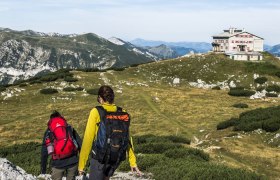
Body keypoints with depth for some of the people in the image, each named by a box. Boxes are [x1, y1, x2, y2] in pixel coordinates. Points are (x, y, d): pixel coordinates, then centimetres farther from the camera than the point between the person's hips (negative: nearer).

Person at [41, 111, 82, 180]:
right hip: (72, 161, 1)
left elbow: (44, 153, 12)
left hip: (58, 163, -1)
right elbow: (80, 144, 9)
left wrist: (43, 169, 17)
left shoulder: (48, 132, 14)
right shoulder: (69, 128, 15)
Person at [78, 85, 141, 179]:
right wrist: (133, 162, 8)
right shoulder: (122, 113, -1)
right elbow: (127, 138, 1)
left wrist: (81, 164, -6)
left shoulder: (96, 112, -12)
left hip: (100, 157, -5)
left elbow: (88, 139, -13)